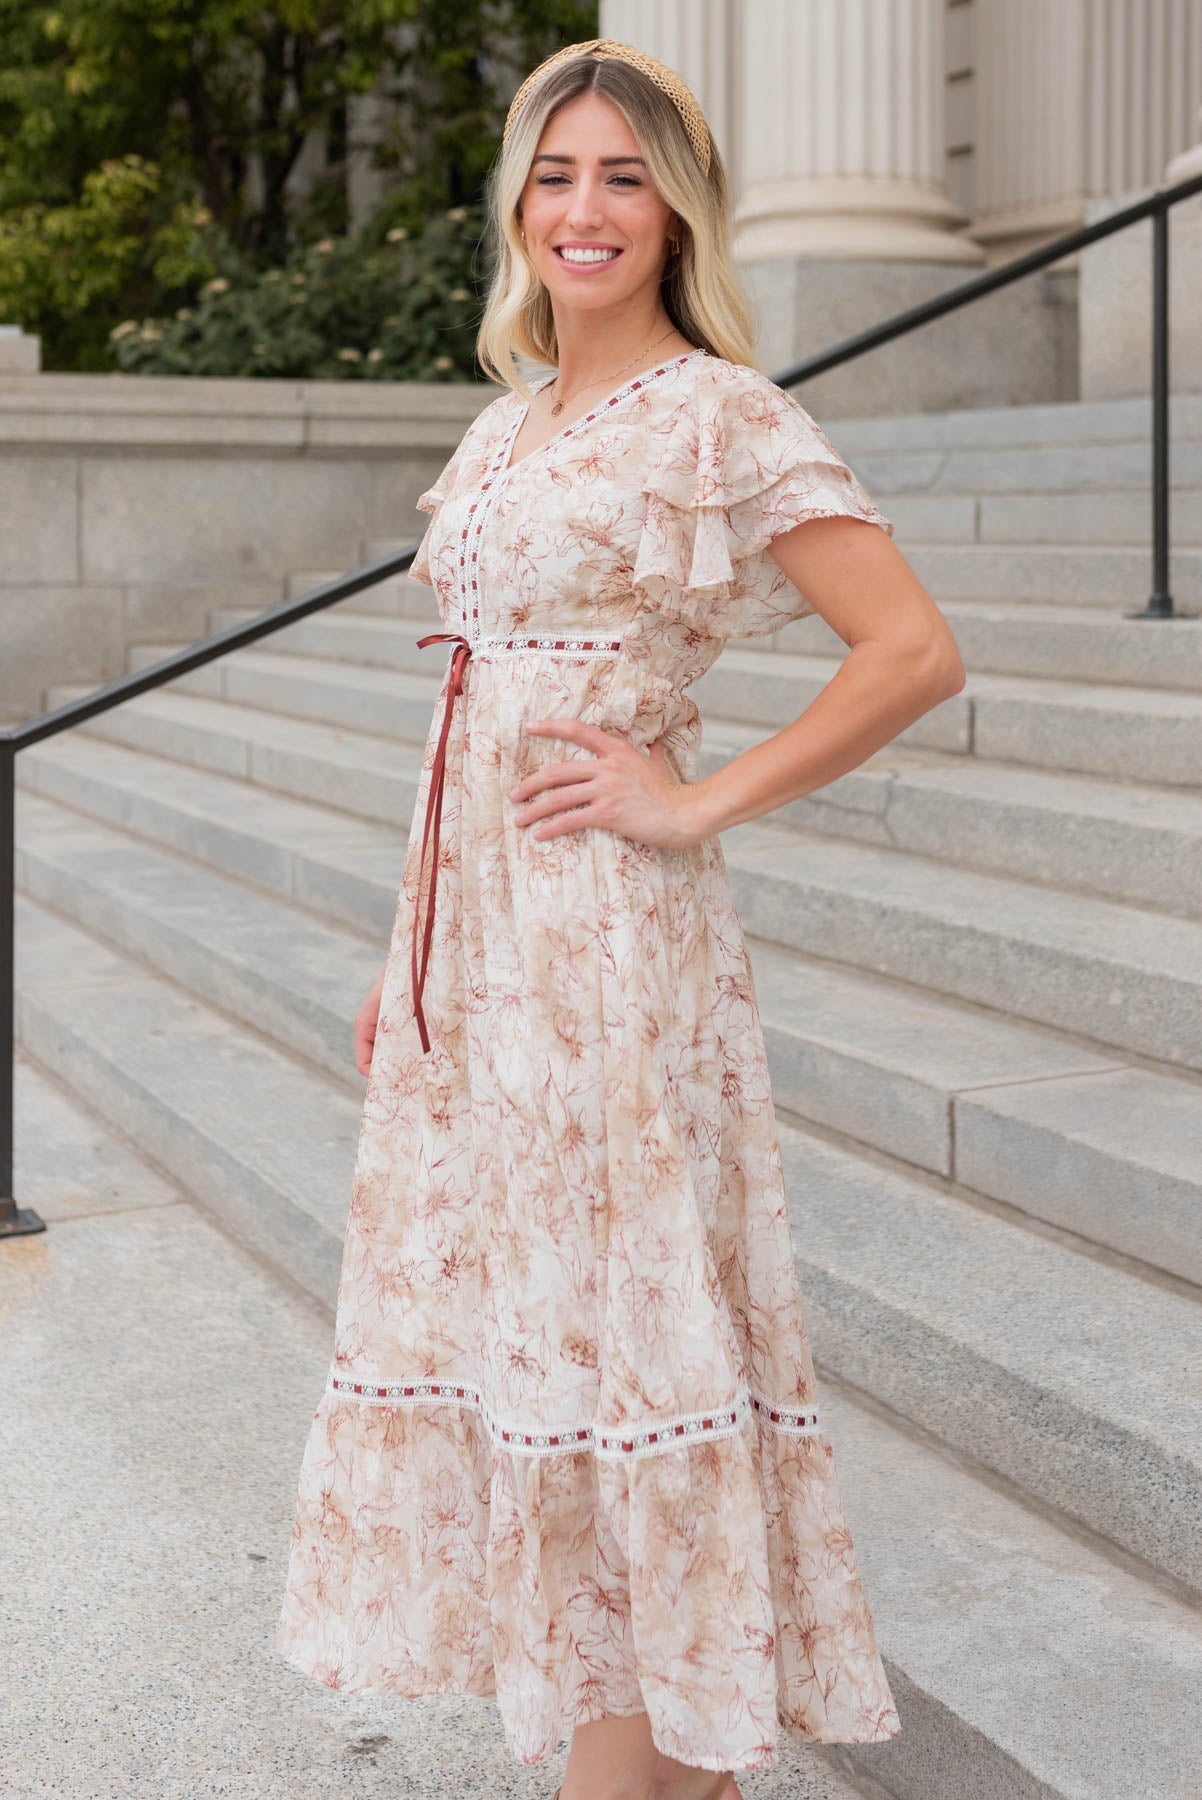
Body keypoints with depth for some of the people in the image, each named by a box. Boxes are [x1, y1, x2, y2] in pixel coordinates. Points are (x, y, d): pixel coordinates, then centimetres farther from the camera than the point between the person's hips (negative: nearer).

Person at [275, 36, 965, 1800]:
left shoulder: (722, 416, -7)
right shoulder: (505, 425, 15)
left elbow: (916, 652, -15)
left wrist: (694, 804, -13)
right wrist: (407, 953, 17)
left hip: (608, 929, -8)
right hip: (474, 922, 8)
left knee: (603, 1306, -2)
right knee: (486, 1300, 11)